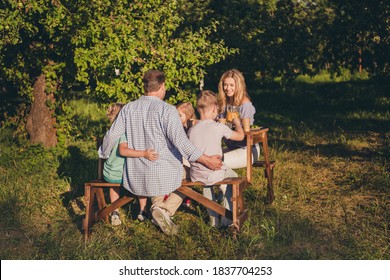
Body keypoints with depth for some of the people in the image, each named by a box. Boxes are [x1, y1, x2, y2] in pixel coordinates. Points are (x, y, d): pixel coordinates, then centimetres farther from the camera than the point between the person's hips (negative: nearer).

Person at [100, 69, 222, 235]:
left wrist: (104, 157, 22)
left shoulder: (128, 108, 1)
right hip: (164, 174, -5)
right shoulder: (167, 110, -14)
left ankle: (158, 205, 10)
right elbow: (181, 142, -20)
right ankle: (164, 209, -2)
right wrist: (206, 160, -14)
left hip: (135, 176, 5)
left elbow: (111, 136, 3)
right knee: (184, 181, 23)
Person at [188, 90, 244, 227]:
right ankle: (227, 218, 26)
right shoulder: (219, 127, -13)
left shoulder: (191, 130, -3)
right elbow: (240, 136, 1)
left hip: (195, 175, 4)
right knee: (232, 176, 27)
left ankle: (213, 218, 39)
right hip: (215, 173, -4)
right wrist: (237, 123, 21)